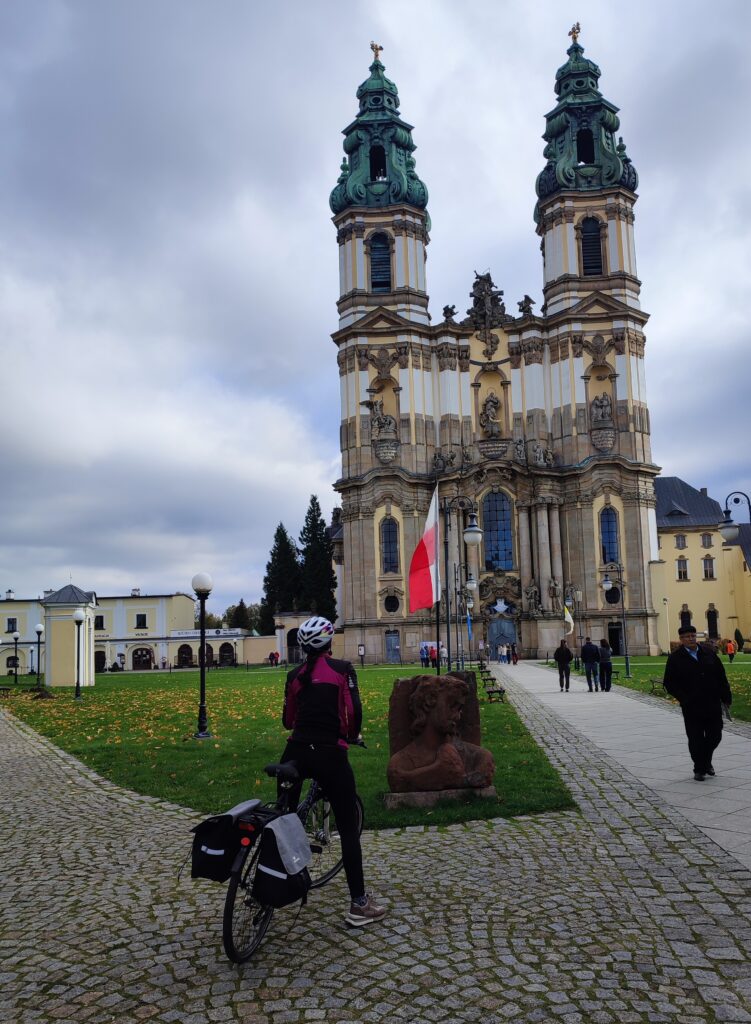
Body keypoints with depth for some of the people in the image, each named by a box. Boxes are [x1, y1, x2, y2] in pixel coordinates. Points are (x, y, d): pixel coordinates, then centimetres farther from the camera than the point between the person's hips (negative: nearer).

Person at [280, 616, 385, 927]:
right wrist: (351, 736, 13)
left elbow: (287, 720, 15)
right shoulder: (342, 669, 0)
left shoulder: (294, 675, 11)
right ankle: (359, 904, 9)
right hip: (330, 754, -4)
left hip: (296, 752, 4)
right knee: (348, 828, 6)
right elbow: (354, 711, -8)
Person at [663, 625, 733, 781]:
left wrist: (726, 697, 4)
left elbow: (721, 677, 10)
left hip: (713, 705, 3)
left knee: (715, 736, 8)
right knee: (696, 739, 2)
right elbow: (669, 683, -5)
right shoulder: (675, 659, -4)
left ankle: (706, 761, 34)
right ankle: (699, 769, 17)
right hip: (692, 708, -3)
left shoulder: (709, 653, 7)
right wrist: (684, 699, -14)